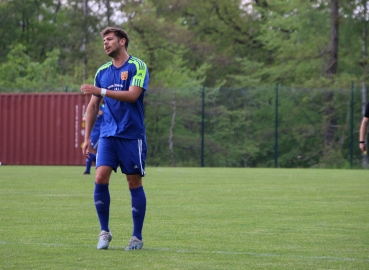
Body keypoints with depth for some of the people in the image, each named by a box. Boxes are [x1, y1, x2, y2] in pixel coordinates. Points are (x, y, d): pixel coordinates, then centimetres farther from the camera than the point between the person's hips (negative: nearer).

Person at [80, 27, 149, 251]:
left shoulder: (137, 66, -3)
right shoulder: (102, 71, 13)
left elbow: (132, 95, -18)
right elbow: (93, 105, 17)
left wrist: (101, 91, -21)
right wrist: (87, 137, 12)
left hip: (132, 135, -4)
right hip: (108, 135, 4)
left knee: (134, 183, 0)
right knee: (101, 178, -10)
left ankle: (137, 236, 9)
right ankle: (104, 231, 1)